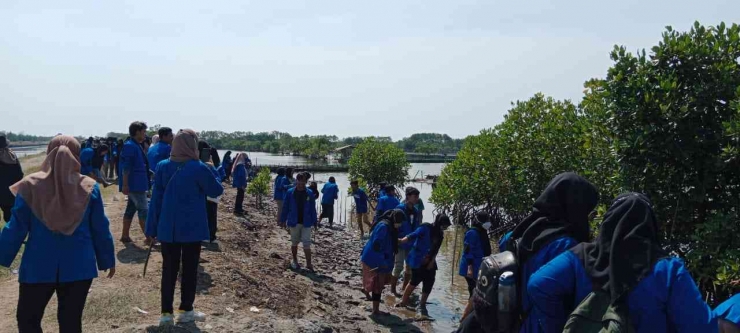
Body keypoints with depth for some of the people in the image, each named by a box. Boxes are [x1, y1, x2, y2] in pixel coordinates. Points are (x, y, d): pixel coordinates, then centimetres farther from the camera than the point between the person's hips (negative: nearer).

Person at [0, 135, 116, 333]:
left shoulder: (30, 186, -6)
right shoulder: (89, 187, -5)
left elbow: (16, 228, -4)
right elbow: (100, 229, 0)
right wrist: (107, 260, 11)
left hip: (38, 266, 0)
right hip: (78, 266, 1)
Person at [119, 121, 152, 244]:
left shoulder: (136, 146, 15)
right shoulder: (130, 146, -15)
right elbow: (125, 167, -20)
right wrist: (125, 184, -23)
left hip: (137, 184, 10)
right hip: (135, 185, -10)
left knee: (131, 209, 13)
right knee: (144, 210, -9)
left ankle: (125, 235, 19)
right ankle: (150, 238, -9)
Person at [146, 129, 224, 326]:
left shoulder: (162, 167, 0)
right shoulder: (198, 168, -12)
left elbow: (155, 199, 3)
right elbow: (216, 191, 0)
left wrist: (152, 228, 7)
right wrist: (209, 175, 17)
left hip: (167, 229, 3)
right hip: (191, 228, -3)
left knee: (169, 270, 8)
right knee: (189, 269, 9)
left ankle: (166, 313, 10)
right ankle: (185, 310, 16)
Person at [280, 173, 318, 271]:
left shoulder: (309, 193, -1)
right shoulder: (290, 193, -3)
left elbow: (313, 209, 4)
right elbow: (285, 207, 2)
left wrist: (314, 221, 4)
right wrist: (283, 220, 3)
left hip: (306, 223, 0)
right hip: (294, 222, 0)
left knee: (307, 244, -3)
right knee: (294, 243, 13)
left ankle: (309, 264, 0)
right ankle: (294, 261, 28)